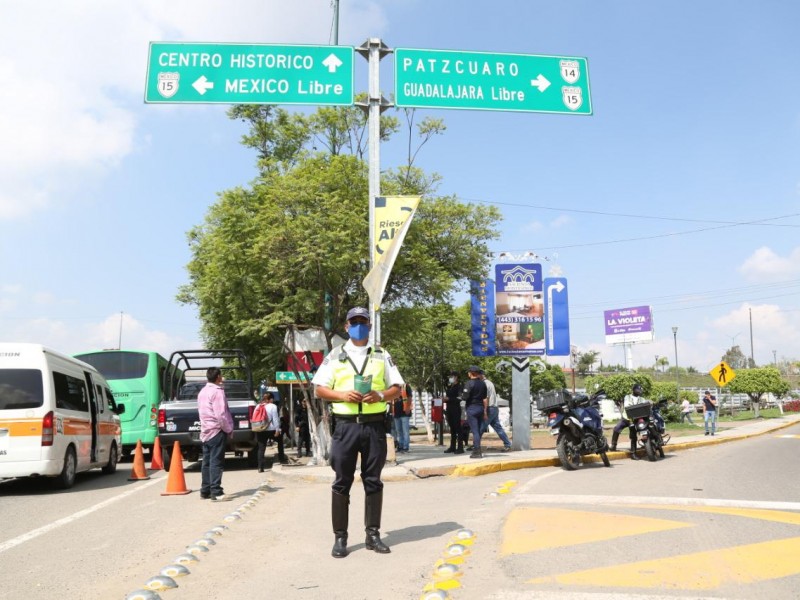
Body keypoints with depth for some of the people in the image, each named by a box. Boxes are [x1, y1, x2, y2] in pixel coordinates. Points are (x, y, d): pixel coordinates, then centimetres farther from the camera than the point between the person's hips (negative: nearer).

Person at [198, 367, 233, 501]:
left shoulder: (202, 392, 16)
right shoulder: (217, 391, -13)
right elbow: (221, 414, -19)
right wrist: (228, 429, -8)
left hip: (205, 431, 9)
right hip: (217, 431, -9)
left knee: (207, 462, 11)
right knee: (216, 462, -9)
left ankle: (205, 491, 14)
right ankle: (216, 492, -10)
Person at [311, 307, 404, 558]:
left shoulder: (382, 355, 11)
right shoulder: (335, 356, 8)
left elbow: (397, 388, 9)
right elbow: (320, 389, 5)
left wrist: (380, 395, -11)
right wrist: (342, 395, -13)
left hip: (374, 426, 1)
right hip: (346, 425, -1)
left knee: (373, 481, 7)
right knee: (342, 482, 2)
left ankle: (373, 534, 17)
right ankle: (340, 537, 10)